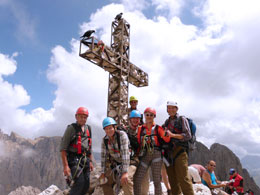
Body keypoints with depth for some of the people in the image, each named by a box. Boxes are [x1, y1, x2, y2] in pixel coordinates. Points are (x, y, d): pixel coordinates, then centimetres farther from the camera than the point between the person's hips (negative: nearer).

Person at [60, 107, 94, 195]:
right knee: (79, 183, -16)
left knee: (86, 186, 7)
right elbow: (63, 148, -10)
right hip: (74, 159, -6)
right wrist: (65, 165, -16)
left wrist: (90, 161, 16)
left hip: (85, 160, 6)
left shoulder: (88, 129, 12)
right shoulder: (71, 128, -7)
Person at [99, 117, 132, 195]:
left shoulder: (122, 135, -23)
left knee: (125, 181, -26)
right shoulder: (104, 140, -7)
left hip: (127, 162, -5)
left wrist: (125, 172, -33)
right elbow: (103, 156, -3)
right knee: (105, 183, 6)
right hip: (114, 163, 5)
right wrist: (103, 172, -6)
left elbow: (125, 153, -29)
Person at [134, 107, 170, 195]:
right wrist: (138, 154, 7)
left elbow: (167, 140, -8)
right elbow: (138, 143, 13)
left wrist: (166, 134, -29)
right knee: (137, 179, -4)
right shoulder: (140, 128, 9)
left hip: (156, 155, -2)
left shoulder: (157, 128, 3)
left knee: (156, 180, 3)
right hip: (144, 155, 2)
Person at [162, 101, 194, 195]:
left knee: (183, 179, -8)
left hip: (179, 152, -5)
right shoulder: (167, 122, 18)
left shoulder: (182, 119, 2)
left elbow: (188, 135, -7)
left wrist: (172, 135, -15)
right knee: (172, 179, 10)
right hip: (168, 153, 6)